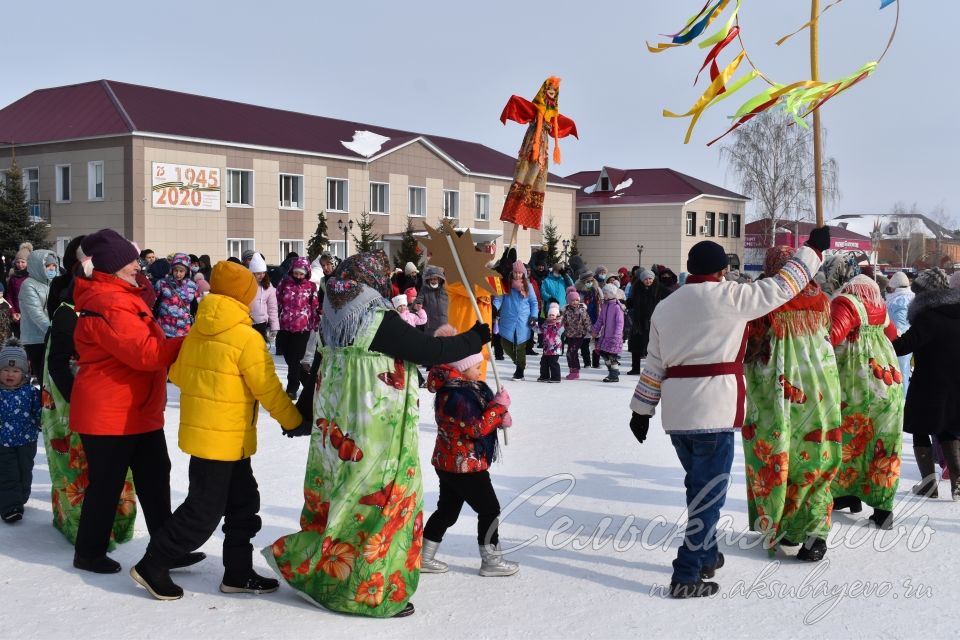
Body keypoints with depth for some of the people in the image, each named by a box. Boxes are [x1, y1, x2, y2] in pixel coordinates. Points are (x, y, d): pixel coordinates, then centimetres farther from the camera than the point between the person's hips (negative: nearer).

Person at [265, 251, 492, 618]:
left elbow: (316, 371, 15)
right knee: (383, 505, 4)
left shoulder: (333, 320, 6)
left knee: (342, 500, 19)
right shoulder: (381, 321, -16)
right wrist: (476, 338, 2)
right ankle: (372, 592, 13)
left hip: (336, 433, 8)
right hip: (377, 435, -7)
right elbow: (432, 352, -13)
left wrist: (301, 415, 28)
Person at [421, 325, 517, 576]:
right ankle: (491, 561, 15)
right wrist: (499, 406, -20)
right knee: (489, 509, 3)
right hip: (465, 465, -10)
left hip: (449, 463, 10)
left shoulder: (465, 387, 7)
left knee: (447, 510, 18)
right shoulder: (456, 395, -26)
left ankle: (425, 558, 26)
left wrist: (500, 418, -1)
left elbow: (480, 414, 18)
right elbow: (477, 428, -28)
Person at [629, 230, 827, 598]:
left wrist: (642, 409, 17)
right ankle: (687, 576, -1)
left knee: (698, 485, 21)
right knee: (709, 493, -1)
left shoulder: (665, 306, 12)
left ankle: (706, 556, 33)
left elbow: (654, 364, 13)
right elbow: (780, 288, -1)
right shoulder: (727, 296, -7)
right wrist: (813, 249, 10)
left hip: (676, 413, 7)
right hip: (713, 413, -7)